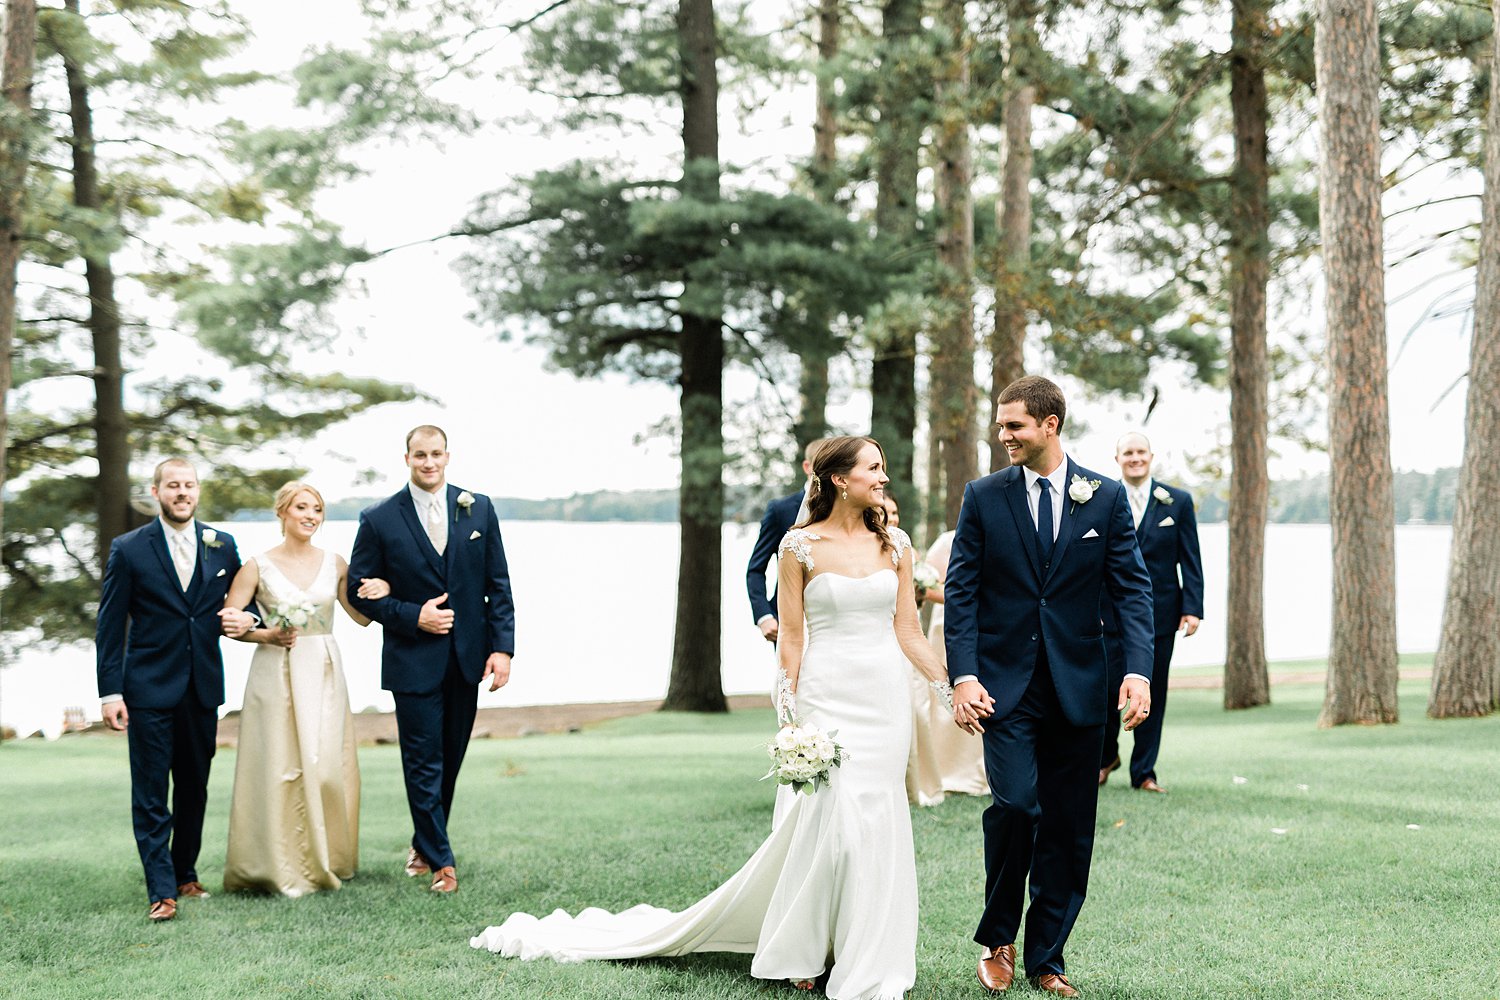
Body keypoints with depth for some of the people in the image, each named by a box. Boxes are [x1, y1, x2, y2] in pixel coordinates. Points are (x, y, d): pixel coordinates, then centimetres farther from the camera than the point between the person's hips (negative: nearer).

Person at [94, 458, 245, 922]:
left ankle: (185, 874, 25)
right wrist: (110, 692, -8)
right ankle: (162, 890, -1)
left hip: (202, 687, 3)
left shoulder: (222, 546, 6)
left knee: (194, 788, 12)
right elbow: (110, 627, -3)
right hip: (149, 688, -3)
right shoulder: (129, 549, -3)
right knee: (150, 793, -3)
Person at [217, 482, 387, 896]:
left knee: (328, 766, 2)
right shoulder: (258, 566, -2)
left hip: (324, 675, 3)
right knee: (279, 768, -3)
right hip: (277, 674, -3)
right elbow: (227, 621, 0)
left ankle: (325, 860, 15)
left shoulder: (334, 564, 6)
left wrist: (381, 591, -5)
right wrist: (265, 635, -13)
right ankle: (281, 868, 5)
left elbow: (362, 617, 14)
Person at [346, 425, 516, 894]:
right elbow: (359, 590, -1)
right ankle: (440, 860, 8)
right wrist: (413, 617, -13)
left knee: (450, 758, 13)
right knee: (424, 763, -1)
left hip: (467, 657, 3)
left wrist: (502, 646, -4)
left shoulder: (478, 509, 3)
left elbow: (498, 583, 4)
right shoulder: (379, 519, -5)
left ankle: (425, 842, 32)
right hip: (414, 660, -3)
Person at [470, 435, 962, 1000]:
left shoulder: (894, 544, 8)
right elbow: (791, 637, -3)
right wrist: (789, 717, -9)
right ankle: (801, 953, 11)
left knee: (874, 822, 5)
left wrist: (950, 687, 3)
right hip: (826, 695, -4)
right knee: (829, 818, -8)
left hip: (886, 696, 4)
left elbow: (907, 631, 9)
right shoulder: (800, 546, -4)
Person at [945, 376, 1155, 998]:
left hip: (1077, 685, 2)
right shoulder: (983, 497, 2)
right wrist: (964, 676, -10)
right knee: (1015, 805, -16)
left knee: (1068, 829, 5)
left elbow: (1131, 588, 2)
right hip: (1005, 684, -1)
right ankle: (998, 940, 5)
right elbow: (961, 591, 1)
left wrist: (1139, 670, -10)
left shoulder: (1106, 497, 4)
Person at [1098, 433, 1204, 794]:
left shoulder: (1178, 502, 5)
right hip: (1111, 613, -1)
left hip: (1159, 613, 1)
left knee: (1152, 696, 6)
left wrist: (1192, 608, -5)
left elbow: (1190, 560, 3)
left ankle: (1143, 772, 17)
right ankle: (1106, 756, 23)